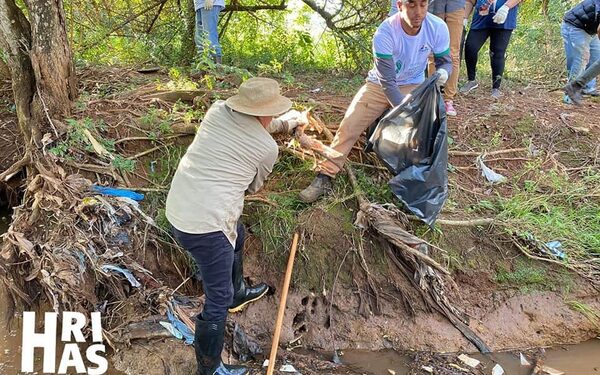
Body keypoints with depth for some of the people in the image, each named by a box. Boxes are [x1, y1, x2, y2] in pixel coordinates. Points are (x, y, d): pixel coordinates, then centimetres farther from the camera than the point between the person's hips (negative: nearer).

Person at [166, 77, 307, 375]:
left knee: (237, 235, 33)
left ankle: (237, 293, 56)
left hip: (177, 210, 8)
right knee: (218, 300, 5)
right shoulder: (267, 148, -8)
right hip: (205, 226, -8)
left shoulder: (217, 110, 3)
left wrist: (288, 121, 36)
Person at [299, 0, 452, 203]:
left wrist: (442, 72, -28)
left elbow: (445, 62, -2)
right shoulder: (385, 33, -28)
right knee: (349, 124, -15)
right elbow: (387, 81, -27)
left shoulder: (438, 28, -18)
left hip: (413, 86, 2)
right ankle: (324, 176, -10)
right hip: (379, 85, -2)